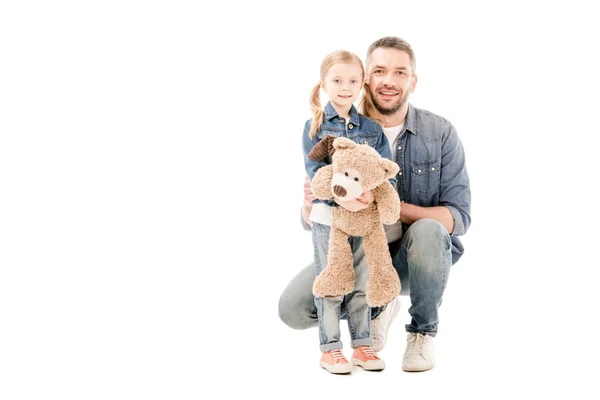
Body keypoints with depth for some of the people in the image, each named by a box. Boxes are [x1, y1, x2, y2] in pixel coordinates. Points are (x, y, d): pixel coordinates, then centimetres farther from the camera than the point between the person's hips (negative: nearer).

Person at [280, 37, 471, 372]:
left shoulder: (441, 133, -12)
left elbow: (458, 217, -17)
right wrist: (311, 205, -30)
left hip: (414, 257, -2)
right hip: (357, 255, 2)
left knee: (427, 231, -36)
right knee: (293, 308, -18)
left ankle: (424, 331, -6)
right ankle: (378, 306, 14)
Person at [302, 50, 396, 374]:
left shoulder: (372, 129, 7)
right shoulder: (315, 126, -1)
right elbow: (314, 169, -10)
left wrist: (372, 192, -23)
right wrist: (338, 195, -27)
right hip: (327, 214, -3)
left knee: (361, 283, 10)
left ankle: (362, 344, 21)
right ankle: (330, 348, 12)